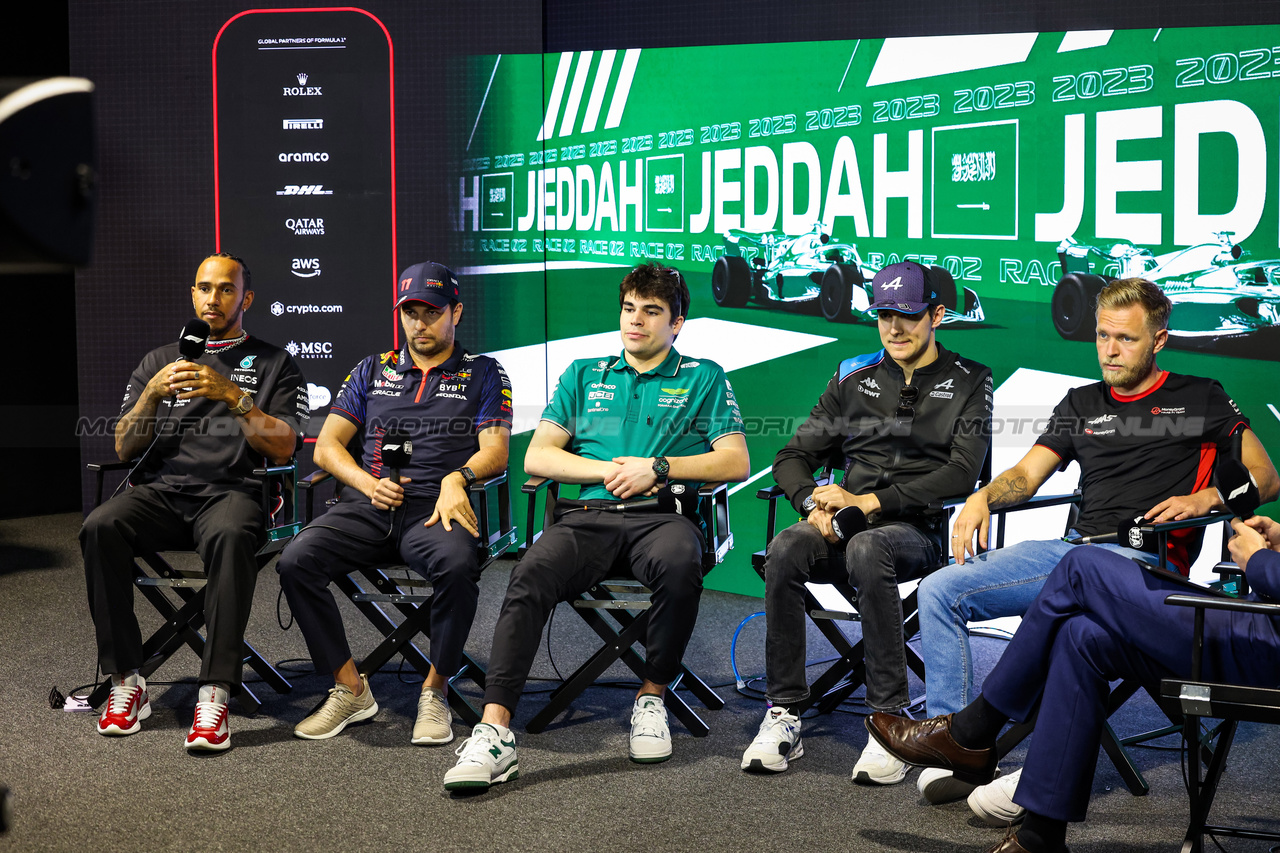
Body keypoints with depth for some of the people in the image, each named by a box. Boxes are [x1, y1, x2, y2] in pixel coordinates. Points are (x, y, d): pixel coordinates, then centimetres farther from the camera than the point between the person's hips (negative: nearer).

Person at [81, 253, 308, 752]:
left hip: (231, 491, -3)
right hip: (159, 490, 3)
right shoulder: (159, 361, 24)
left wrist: (234, 395, -11)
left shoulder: (274, 364, 16)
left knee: (231, 535, -40)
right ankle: (126, 681, -25)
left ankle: (216, 693, -40)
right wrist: (152, 394, -3)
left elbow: (283, 449, 1)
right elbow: (124, 448, 15)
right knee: (100, 527, -30)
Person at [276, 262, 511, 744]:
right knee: (295, 561, -26)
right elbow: (327, 446, 17)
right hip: (367, 506, 3)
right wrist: (369, 484, -3)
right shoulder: (372, 371, 22)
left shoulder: (483, 374, 15)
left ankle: (435, 691, -17)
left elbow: (495, 451, 3)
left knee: (457, 565, -38)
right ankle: (350, 689, -12)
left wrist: (457, 478, -19)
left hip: (435, 509, -3)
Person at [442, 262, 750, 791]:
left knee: (679, 564, -39)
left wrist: (657, 467, -3)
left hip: (660, 515, -1)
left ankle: (652, 697, -17)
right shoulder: (584, 376, 25)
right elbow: (537, 457, 16)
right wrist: (610, 470, 0)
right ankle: (494, 731, -39)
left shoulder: (703, 379, 19)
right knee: (532, 574, -32)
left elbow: (736, 462, 9)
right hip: (588, 514, 2)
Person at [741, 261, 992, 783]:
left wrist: (871, 501, -14)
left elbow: (962, 474, -7)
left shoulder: (968, 382, 7)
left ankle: (890, 721, -33)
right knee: (786, 549, -30)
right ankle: (783, 716, -26)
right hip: (848, 524, 4)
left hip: (920, 530, -4)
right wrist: (814, 504, -7)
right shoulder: (853, 378, 19)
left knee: (868, 550, -38)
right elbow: (793, 456, 17)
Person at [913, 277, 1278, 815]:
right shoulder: (1082, 404, 26)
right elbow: (1027, 475, 19)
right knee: (938, 590, -14)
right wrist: (983, 498, -3)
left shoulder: (1200, 398, 15)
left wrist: (1204, 499, -8)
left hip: (1148, 559, -5)